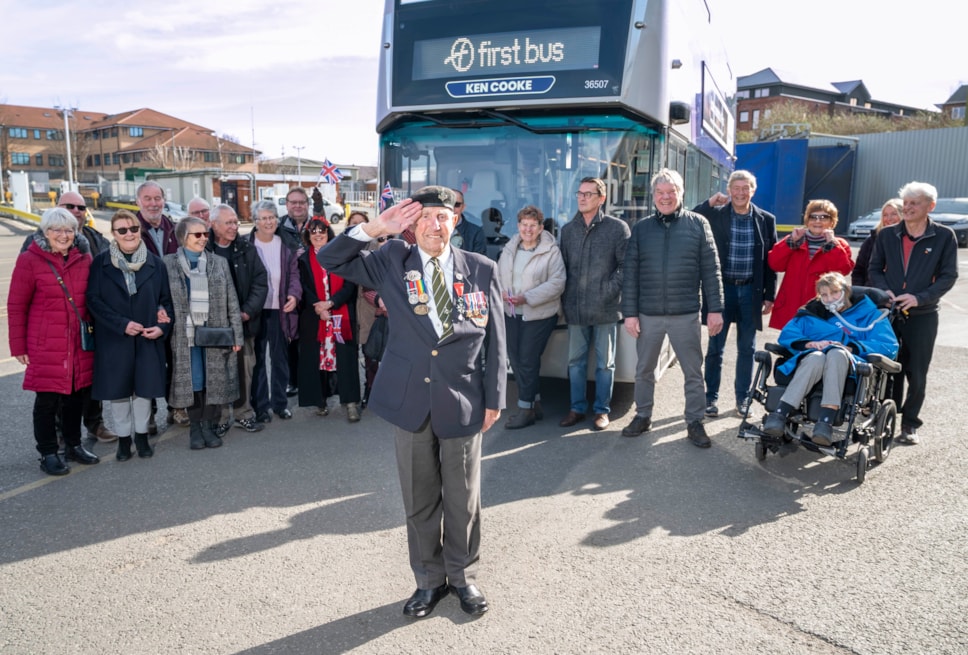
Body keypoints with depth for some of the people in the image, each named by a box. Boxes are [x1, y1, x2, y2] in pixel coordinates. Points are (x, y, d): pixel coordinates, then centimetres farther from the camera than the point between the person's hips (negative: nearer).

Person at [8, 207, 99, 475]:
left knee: (76, 393, 12)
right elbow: (16, 306, -3)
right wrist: (18, 345, -5)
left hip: (80, 343, 4)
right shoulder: (30, 260, -5)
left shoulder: (84, 259, 6)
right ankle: (47, 453, 18)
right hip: (46, 346, -4)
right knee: (47, 398, 3)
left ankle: (73, 445, 29)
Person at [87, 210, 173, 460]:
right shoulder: (100, 263, -2)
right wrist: (122, 324, -16)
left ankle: (141, 434, 25)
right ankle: (124, 436, 23)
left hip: (148, 338, 1)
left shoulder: (155, 263, 3)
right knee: (117, 389, 7)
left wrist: (163, 326, -9)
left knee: (144, 387, 8)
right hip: (113, 339, -1)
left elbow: (167, 300, 7)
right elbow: (93, 300, -7)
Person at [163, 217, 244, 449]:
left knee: (215, 381, 3)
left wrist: (237, 334, 3)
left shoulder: (219, 263, 8)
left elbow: (231, 301, 6)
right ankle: (195, 428, 16)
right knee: (193, 382, 2)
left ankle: (209, 426, 16)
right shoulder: (169, 263, 3)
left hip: (215, 332, 2)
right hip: (186, 333, -1)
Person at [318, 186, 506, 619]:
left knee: (463, 498, 12)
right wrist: (376, 228, -14)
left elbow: (496, 339, 2)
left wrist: (494, 397, 1)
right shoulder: (392, 263, 0)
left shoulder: (482, 270, -1)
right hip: (410, 400, 1)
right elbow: (329, 260, -3)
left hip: (463, 401, 0)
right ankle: (429, 579, 33)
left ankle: (463, 575, 34)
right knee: (419, 499, 14)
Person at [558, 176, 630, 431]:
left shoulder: (617, 227, -3)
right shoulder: (568, 229, 10)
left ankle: (602, 410, 20)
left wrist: (610, 290, -13)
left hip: (605, 308, -4)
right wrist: (565, 298, 5)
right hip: (575, 307, 4)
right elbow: (563, 266, 13)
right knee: (575, 361, 12)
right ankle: (577, 408, 24)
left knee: (604, 362, 7)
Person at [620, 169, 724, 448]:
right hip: (648, 314, 2)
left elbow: (710, 270, -1)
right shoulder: (641, 228, 4)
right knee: (644, 370, 13)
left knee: (693, 372, 8)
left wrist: (715, 309, -5)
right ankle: (643, 416, 30)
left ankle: (695, 422, 22)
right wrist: (629, 312, -2)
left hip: (686, 315, -1)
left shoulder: (698, 224, 1)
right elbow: (630, 274, 3)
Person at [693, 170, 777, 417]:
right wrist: (709, 203, -15)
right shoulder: (714, 214, -1)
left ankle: (742, 396, 22)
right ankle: (711, 396, 15)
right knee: (715, 346, 4)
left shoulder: (766, 220, 4)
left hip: (751, 290, 2)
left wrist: (769, 295, 2)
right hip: (722, 288, -1)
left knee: (747, 348, 10)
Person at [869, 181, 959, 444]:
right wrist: (885, 291, -10)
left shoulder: (944, 236, -2)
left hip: (922, 316, -2)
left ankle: (910, 424, 19)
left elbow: (948, 276, -4)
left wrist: (920, 298, -17)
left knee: (917, 375, 5)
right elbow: (874, 269, 8)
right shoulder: (887, 235, 5)